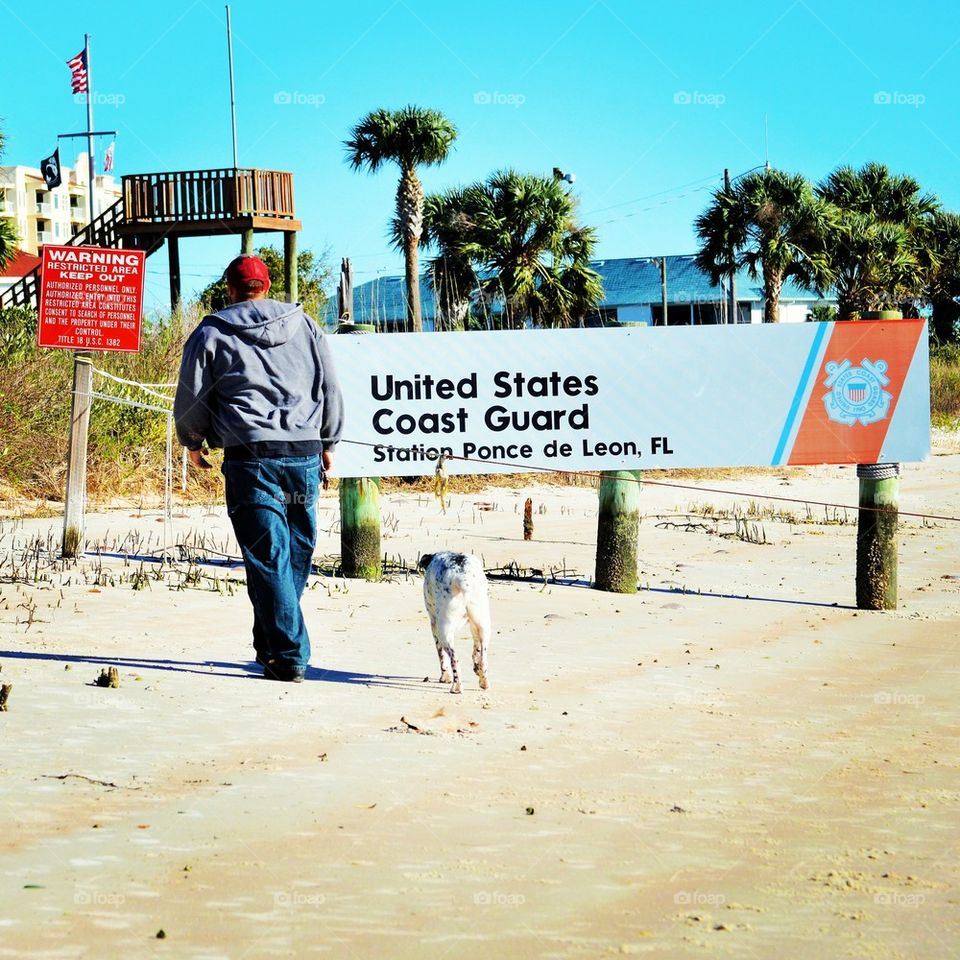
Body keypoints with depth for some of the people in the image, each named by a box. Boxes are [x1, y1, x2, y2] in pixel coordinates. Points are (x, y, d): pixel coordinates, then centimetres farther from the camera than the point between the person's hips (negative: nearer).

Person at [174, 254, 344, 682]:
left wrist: (193, 443, 25)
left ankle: (289, 656, -12)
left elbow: (191, 399, 7)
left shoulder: (212, 334, 4)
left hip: (251, 458, -3)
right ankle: (270, 646, 22)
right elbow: (330, 390, 16)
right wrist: (328, 443, 28)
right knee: (296, 555, 14)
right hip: (305, 454, 3)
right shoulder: (305, 326, 13)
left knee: (268, 558, -5)